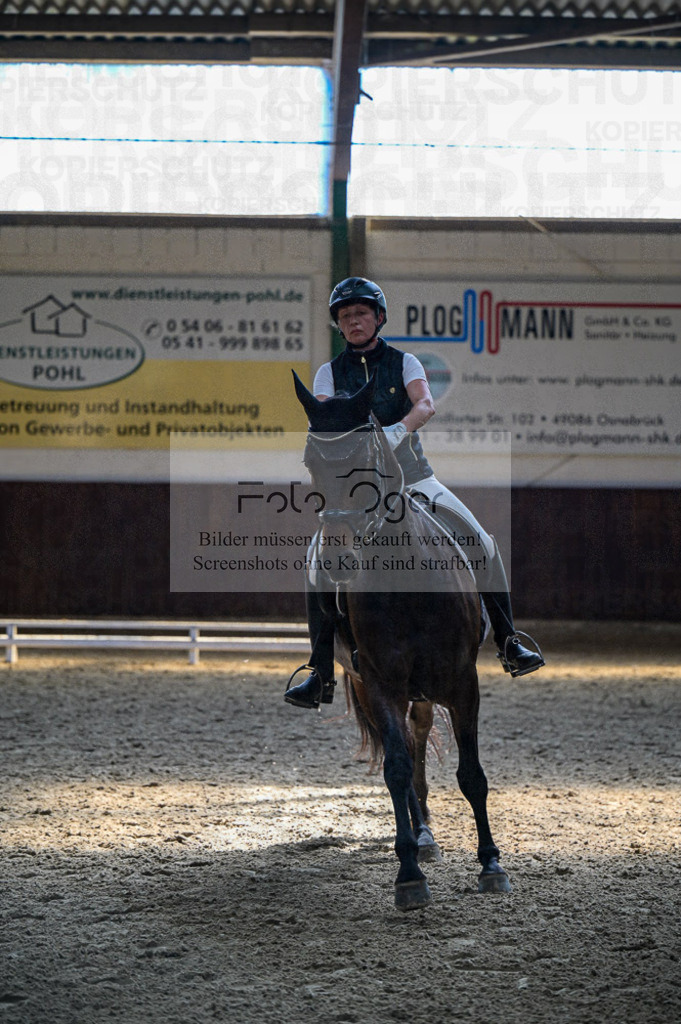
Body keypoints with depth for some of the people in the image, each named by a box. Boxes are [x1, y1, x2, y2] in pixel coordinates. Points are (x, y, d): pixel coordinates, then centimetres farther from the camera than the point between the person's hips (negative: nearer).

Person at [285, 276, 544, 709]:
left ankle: (509, 645, 0)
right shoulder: (330, 373, 6)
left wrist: (397, 430, -36)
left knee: (480, 542, -12)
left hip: (413, 477, 0)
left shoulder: (403, 362, 4)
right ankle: (321, 675, -12)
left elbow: (425, 404, -15)